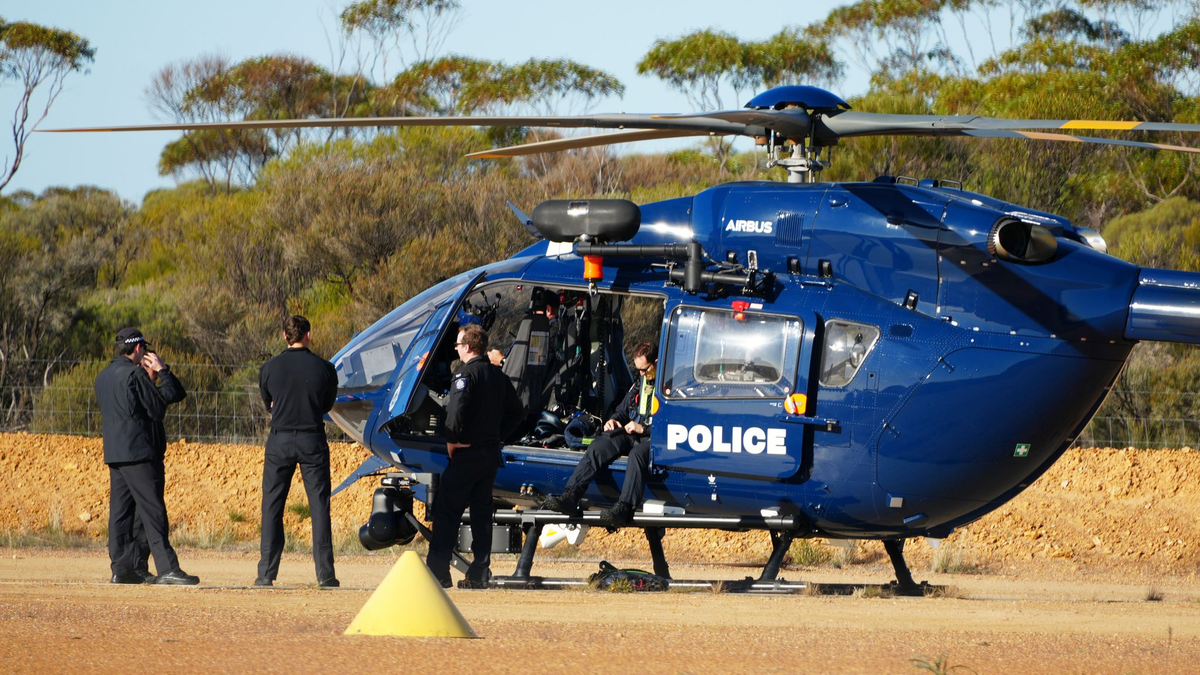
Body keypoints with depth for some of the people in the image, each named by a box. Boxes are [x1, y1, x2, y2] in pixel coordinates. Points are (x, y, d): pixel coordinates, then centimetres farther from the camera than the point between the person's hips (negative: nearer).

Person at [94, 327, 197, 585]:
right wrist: (162, 371, -4)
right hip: (139, 452, -8)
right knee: (152, 510, -10)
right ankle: (166, 567, -14)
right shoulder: (134, 373, -11)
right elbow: (158, 407, -12)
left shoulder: (103, 377, 16)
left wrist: (150, 377, 21)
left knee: (120, 511, 9)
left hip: (113, 454, 8)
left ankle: (121, 568, 9)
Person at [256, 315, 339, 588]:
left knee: (272, 507, 5)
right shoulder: (324, 368, -2)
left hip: (279, 442, 0)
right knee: (319, 506, 3)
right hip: (313, 442, 0)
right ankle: (325, 573, -1)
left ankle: (266, 573, 1)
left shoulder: (269, 369, -1)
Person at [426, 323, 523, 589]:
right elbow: (516, 411, 18)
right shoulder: (499, 376, 11)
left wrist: (452, 440, -14)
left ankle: (438, 570, -6)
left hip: (466, 454, -7)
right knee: (481, 512, 10)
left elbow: (456, 410, -26)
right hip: (491, 453, 7)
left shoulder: (466, 374, -13)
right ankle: (480, 573, 8)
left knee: (446, 510, -3)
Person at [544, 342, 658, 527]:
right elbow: (623, 410, 34)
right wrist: (614, 421, 10)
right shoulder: (639, 384, 22)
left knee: (637, 454, -40)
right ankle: (570, 496, -31)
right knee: (598, 447, -18)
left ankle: (624, 508, -52)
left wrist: (643, 429, -18)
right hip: (631, 434, 7)